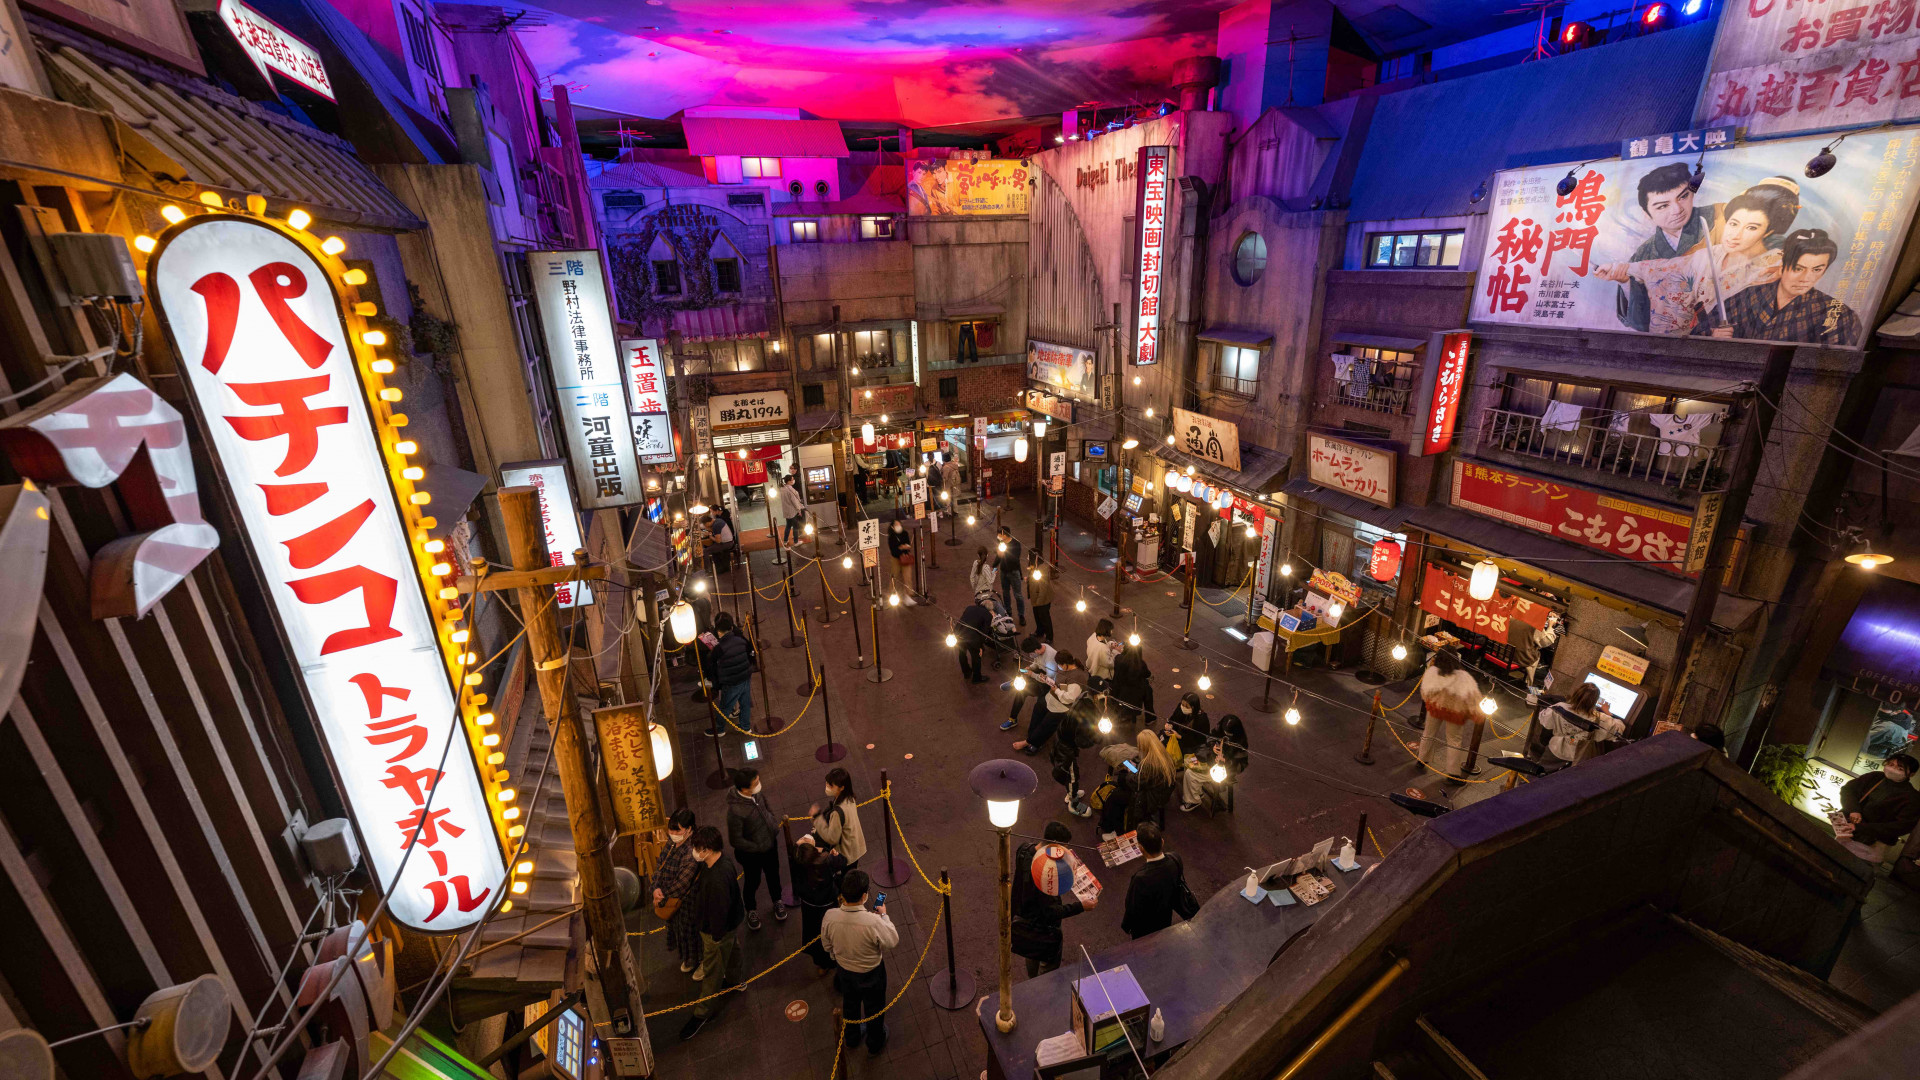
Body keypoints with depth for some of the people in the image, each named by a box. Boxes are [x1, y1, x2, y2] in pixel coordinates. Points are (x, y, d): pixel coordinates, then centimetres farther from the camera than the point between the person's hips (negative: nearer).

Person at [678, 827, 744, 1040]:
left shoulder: (718, 878, -40)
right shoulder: (722, 862, -10)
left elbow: (720, 910, -31)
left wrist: (716, 936, -18)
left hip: (717, 932, -8)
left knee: (712, 971, 13)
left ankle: (702, 1014, 32)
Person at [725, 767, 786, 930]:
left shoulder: (756, 794, -18)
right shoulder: (735, 811, -38)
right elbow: (735, 840, -28)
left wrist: (775, 825, -1)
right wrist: (758, 847, -21)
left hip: (770, 845, 5)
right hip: (751, 854, -5)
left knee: (773, 876, 27)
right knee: (753, 882, 22)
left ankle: (777, 901, 55)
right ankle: (751, 910, 51)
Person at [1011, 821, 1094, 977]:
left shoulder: (1024, 849, -15)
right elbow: (1051, 912, -32)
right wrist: (1081, 906, -26)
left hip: (1022, 916, 9)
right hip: (1043, 928, -9)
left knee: (1032, 956, 34)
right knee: (1048, 966, 20)